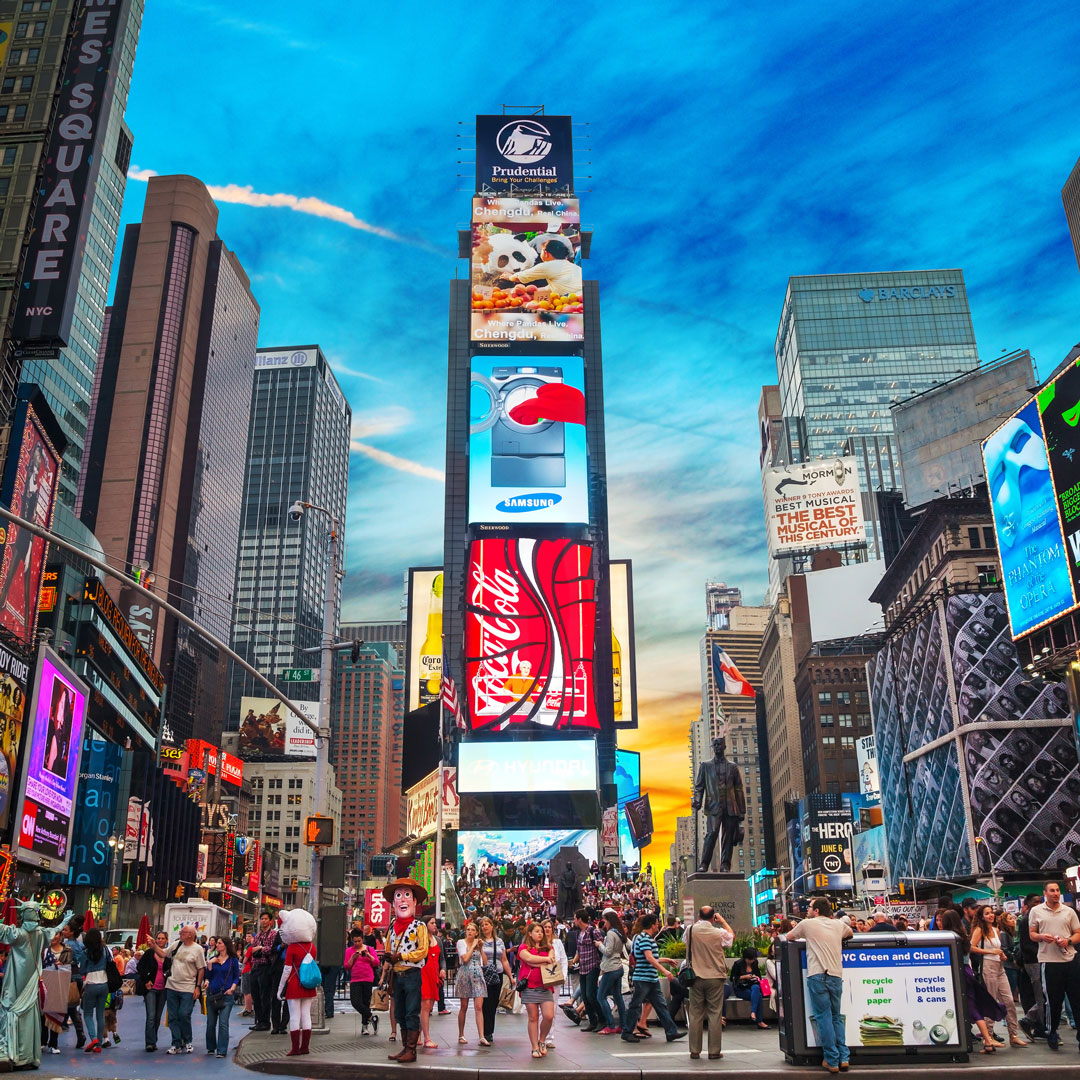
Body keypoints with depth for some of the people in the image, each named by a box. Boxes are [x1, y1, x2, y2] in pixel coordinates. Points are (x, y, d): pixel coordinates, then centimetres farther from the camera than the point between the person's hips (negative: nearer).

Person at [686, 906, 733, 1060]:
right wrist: (722, 920, 22)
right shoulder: (719, 933, -10)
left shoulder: (690, 930, -5)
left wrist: (698, 922, 20)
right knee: (715, 1014, 4)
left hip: (696, 977, 2)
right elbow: (732, 936, 12)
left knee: (695, 1014, 8)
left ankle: (695, 1050, 12)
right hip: (715, 978, -2)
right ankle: (714, 1051, 5)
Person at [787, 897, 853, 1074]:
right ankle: (844, 1058, 10)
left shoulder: (808, 923, 4)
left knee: (824, 1018, 0)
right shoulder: (838, 924, 14)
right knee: (836, 1017, 15)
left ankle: (832, 1061, 0)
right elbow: (850, 933, 37)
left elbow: (789, 937, 20)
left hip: (817, 976, -4)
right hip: (836, 975, 4)